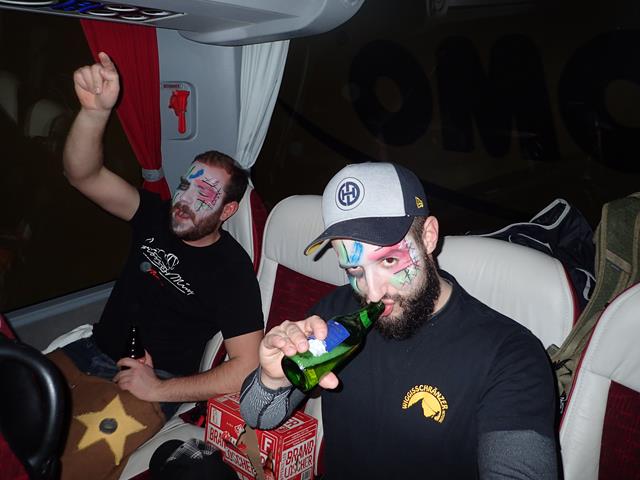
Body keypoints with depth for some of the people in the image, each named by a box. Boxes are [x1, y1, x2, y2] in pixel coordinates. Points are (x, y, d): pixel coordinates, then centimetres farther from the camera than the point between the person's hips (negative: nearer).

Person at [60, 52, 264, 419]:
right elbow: (84, 175, -9)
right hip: (94, 351, 6)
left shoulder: (232, 269, -14)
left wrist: (159, 390, -22)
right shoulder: (157, 217, 2)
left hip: (157, 380, -5)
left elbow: (247, 367, -18)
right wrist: (95, 110, -27)